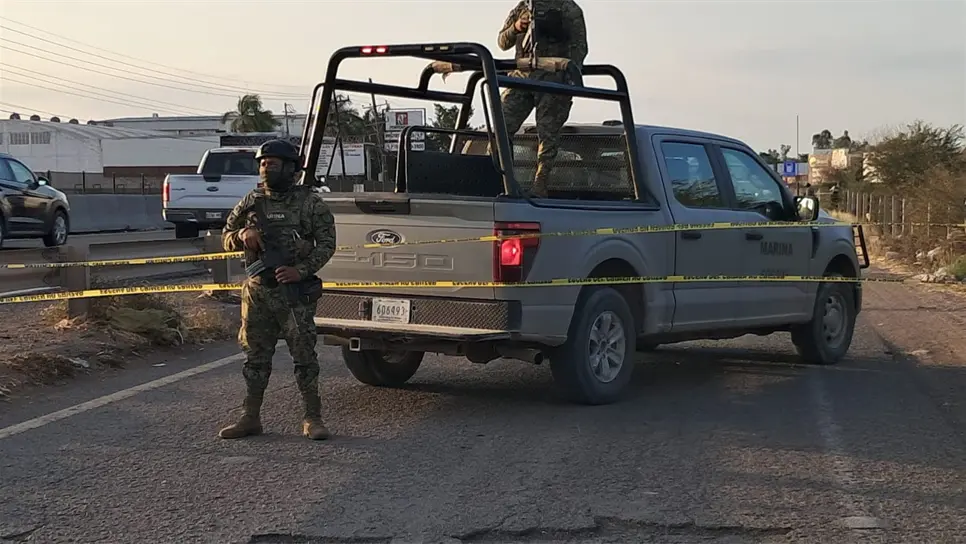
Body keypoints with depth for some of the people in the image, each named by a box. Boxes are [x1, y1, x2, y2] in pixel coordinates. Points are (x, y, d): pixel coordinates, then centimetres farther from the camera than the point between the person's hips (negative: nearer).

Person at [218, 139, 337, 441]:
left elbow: (326, 243, -4)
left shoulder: (310, 203, -1)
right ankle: (250, 418, 18)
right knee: (256, 356, 9)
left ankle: (313, 419, 5)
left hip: (295, 292, -4)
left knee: (304, 354, -2)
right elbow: (226, 237, 14)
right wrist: (243, 234, -9)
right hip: (257, 292, 4)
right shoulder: (252, 201, 9)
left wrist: (301, 270, -17)